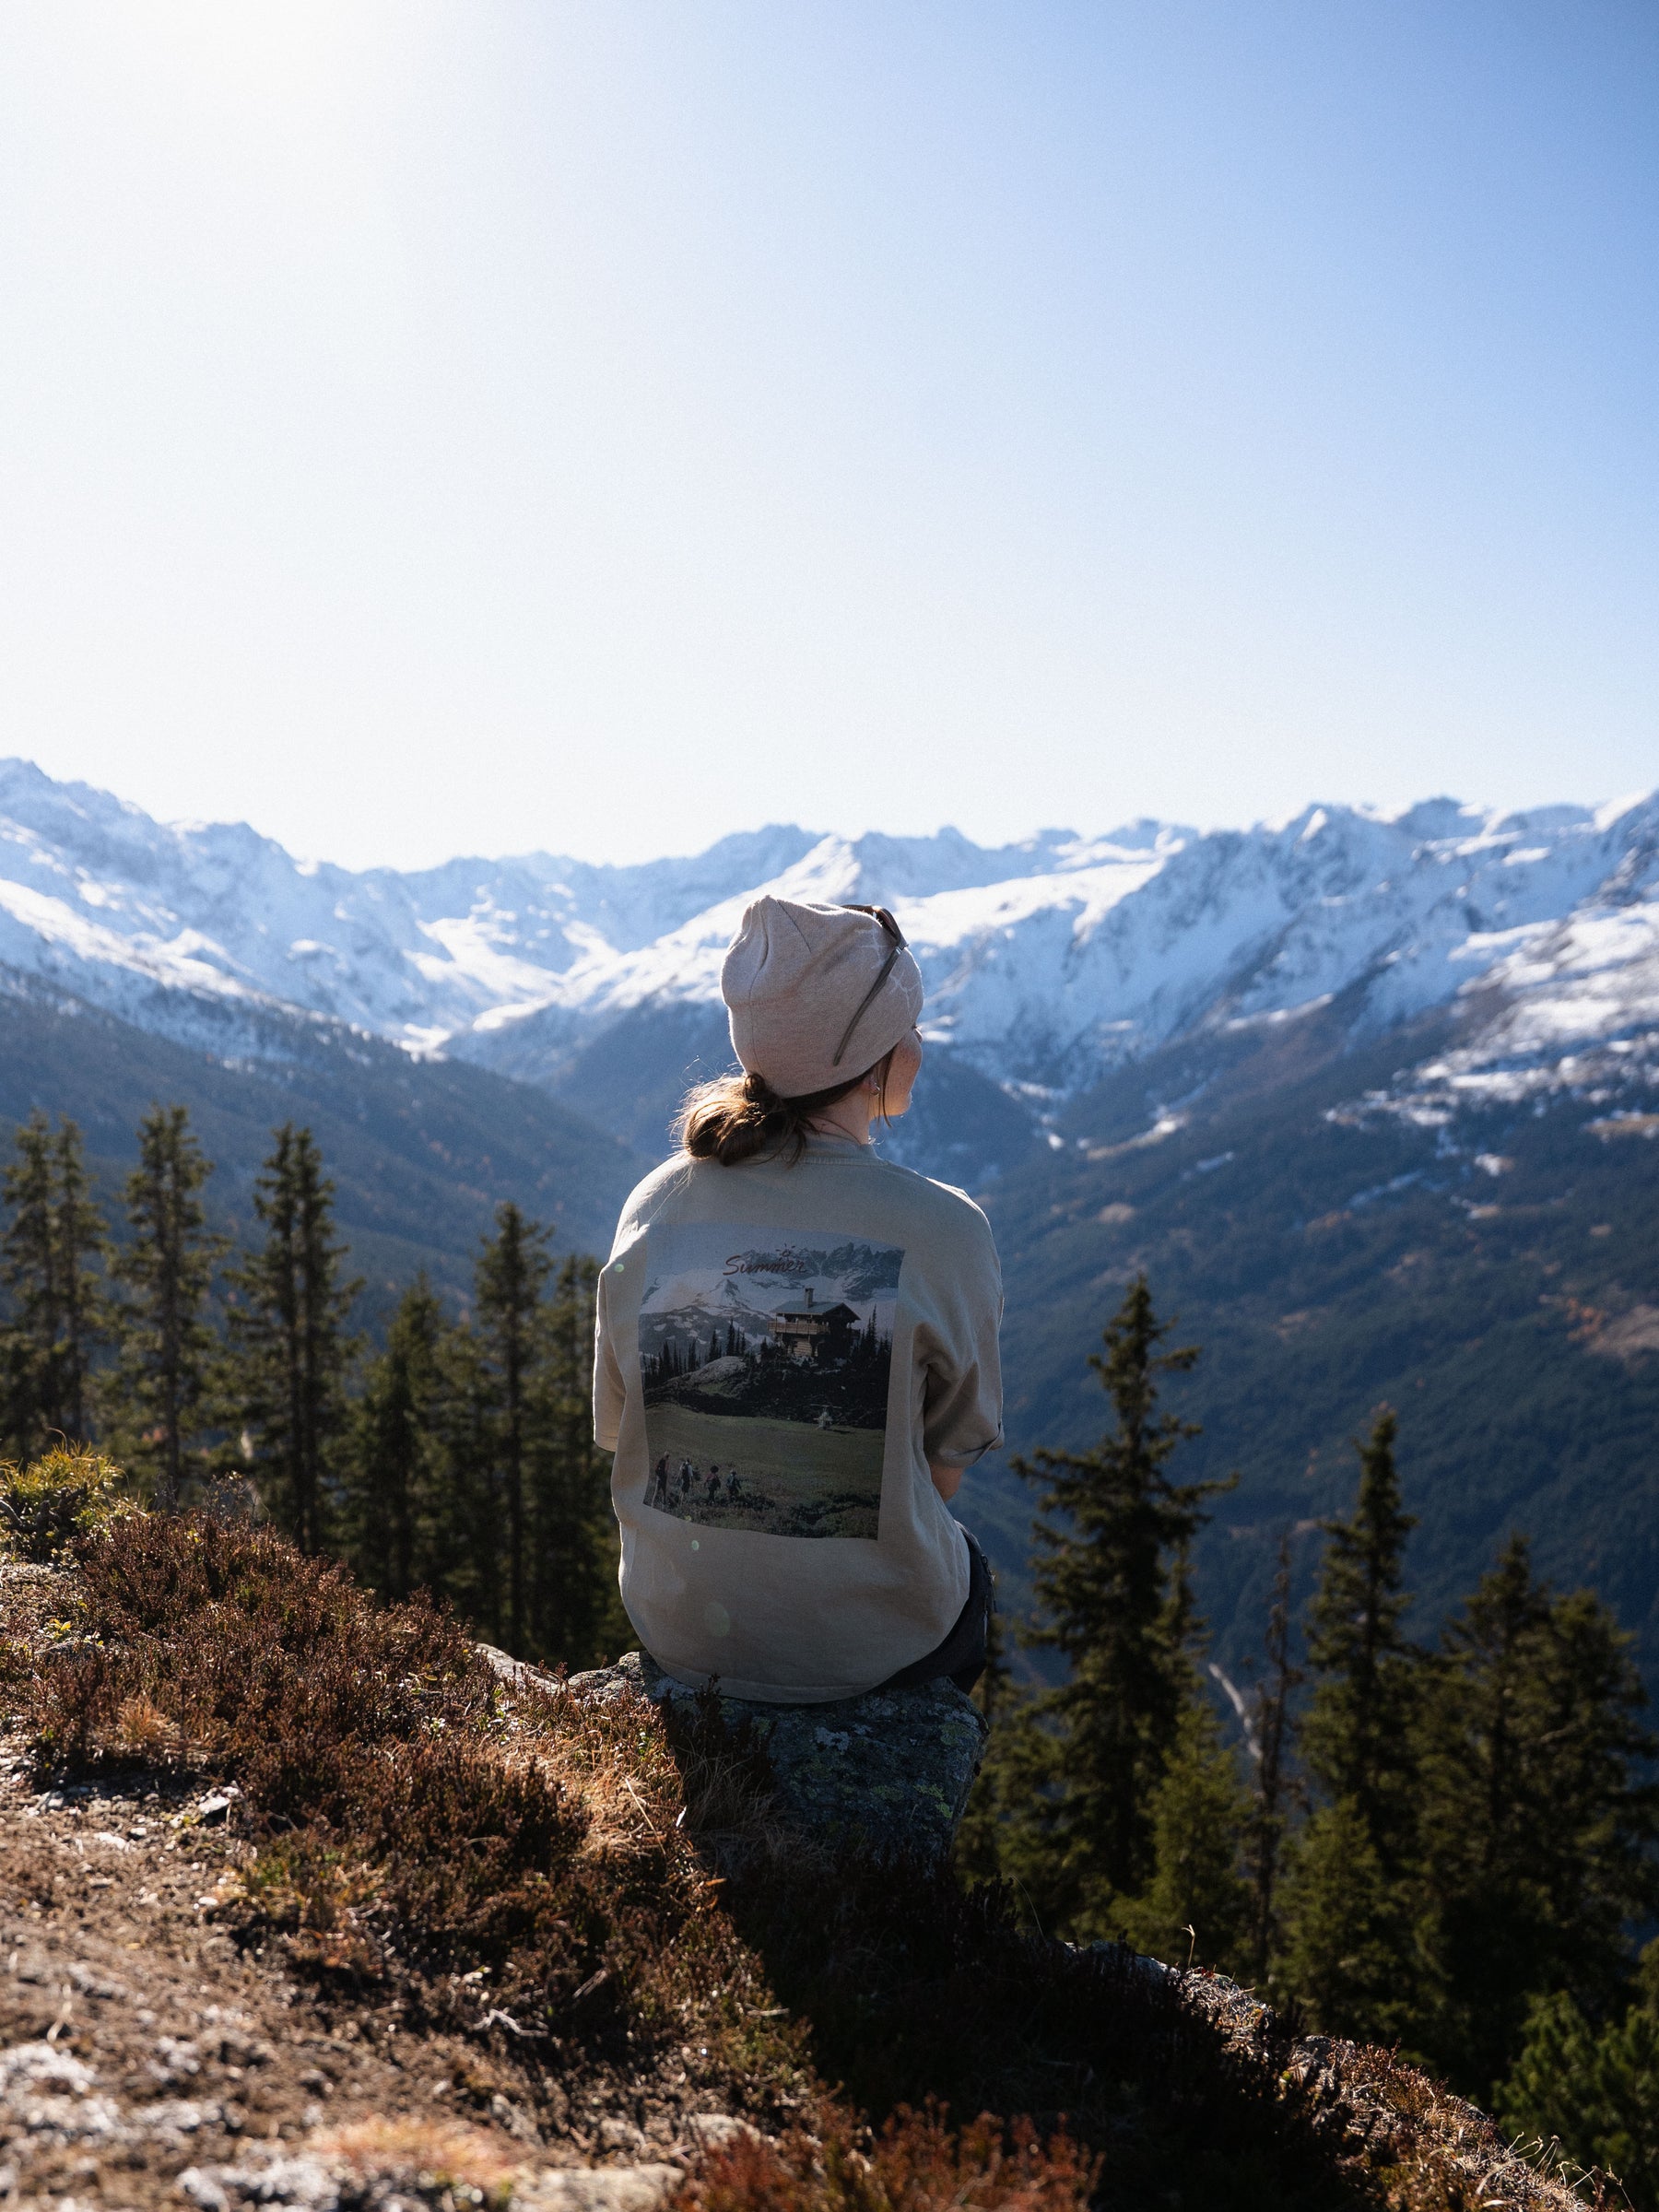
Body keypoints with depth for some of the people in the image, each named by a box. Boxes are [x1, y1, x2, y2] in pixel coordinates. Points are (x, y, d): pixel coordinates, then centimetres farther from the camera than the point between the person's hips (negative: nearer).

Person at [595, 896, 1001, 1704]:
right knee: (965, 1564, 33)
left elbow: (620, 1431, 2)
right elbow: (946, 1467, -8)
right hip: (869, 1644, -3)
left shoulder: (656, 1207, -11)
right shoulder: (943, 1228, -21)